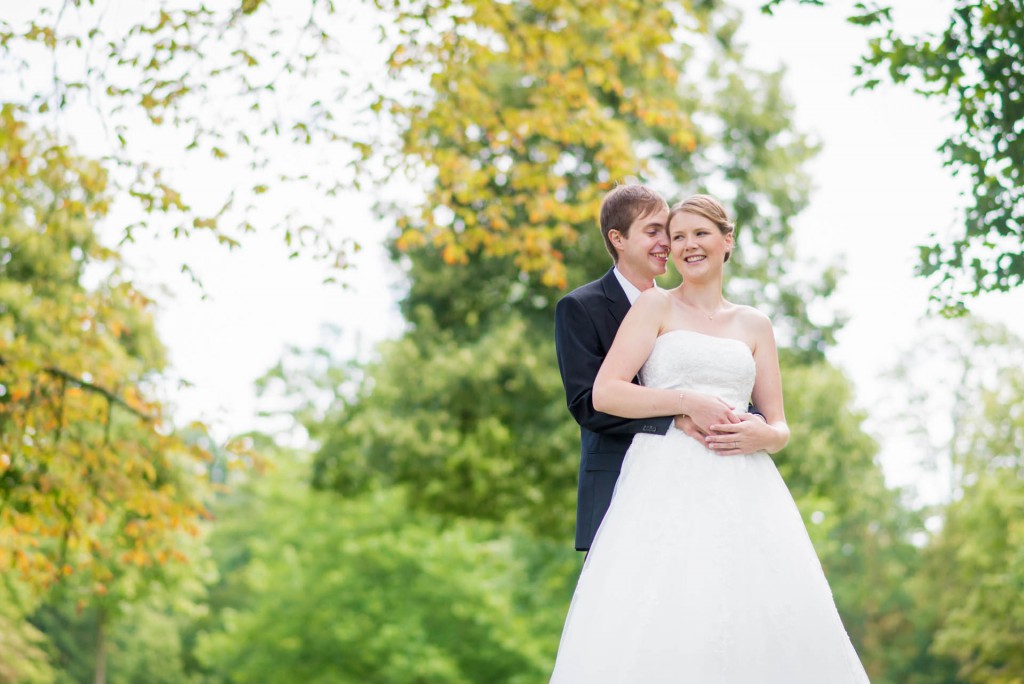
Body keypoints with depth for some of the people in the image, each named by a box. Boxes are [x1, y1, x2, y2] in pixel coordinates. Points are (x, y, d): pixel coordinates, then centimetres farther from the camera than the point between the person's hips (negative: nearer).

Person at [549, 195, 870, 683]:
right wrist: (688, 402, -10)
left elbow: (780, 427, 17)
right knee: (658, 628, -15)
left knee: (761, 621, -11)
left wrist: (762, 436, -7)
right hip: (668, 485, -3)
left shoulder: (754, 325, 19)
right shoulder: (655, 305, 10)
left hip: (742, 491, 3)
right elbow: (605, 393, -2)